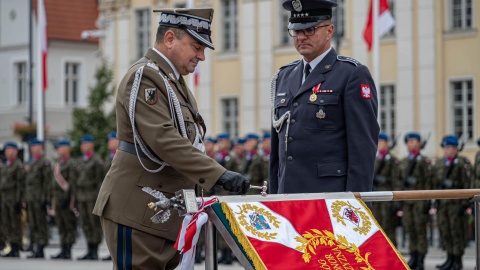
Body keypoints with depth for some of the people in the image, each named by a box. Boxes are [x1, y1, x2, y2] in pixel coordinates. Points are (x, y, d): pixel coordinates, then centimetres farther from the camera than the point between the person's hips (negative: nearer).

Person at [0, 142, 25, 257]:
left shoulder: (18, 165, -7)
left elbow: (21, 184, -13)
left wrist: (18, 201, -17)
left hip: (14, 199, -8)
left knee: (15, 225, -5)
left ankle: (16, 250, -2)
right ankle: (13, 249, 11)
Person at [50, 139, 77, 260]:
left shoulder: (71, 163, -6)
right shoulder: (58, 164, 20)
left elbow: (72, 182, -14)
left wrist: (66, 198, -20)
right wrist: (53, 198, 19)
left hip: (67, 199, -9)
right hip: (57, 199, 9)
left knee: (69, 226, -6)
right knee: (61, 227, 8)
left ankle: (68, 251, -8)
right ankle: (63, 250, 9)